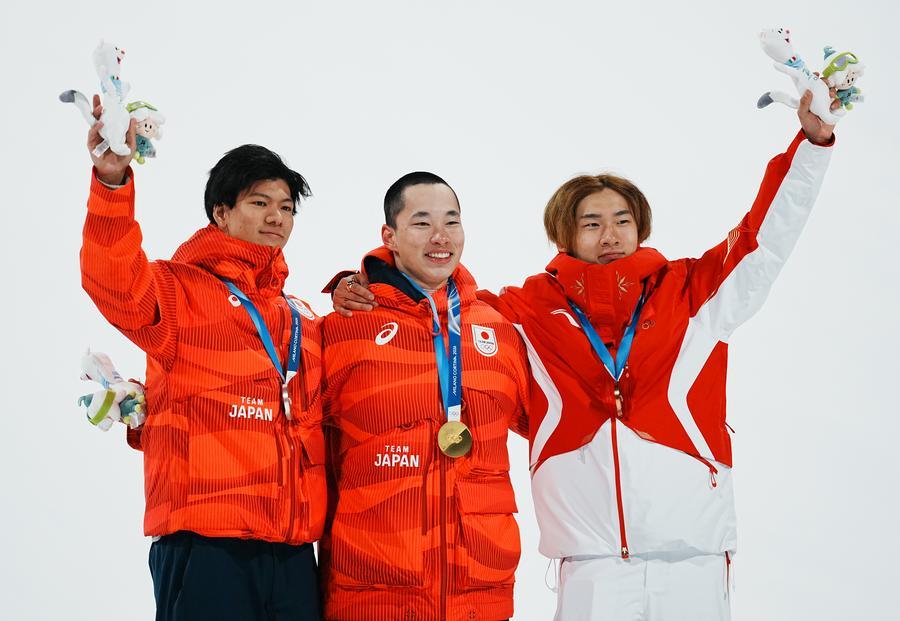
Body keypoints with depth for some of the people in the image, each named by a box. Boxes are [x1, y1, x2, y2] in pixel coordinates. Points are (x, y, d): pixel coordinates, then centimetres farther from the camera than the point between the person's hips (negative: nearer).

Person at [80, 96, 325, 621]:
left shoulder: (305, 321, 22)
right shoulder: (179, 291, 3)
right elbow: (116, 285, -19)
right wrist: (112, 182, -32)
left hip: (294, 553, 6)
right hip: (206, 547, -6)